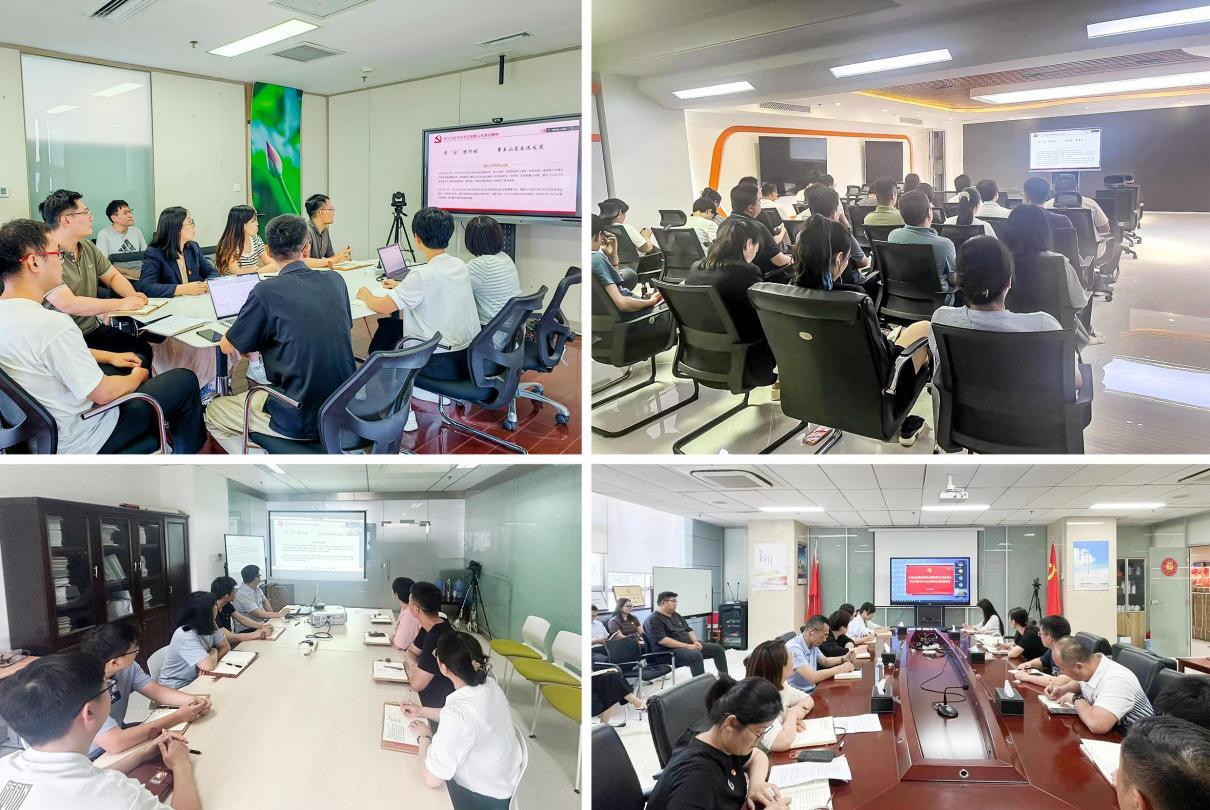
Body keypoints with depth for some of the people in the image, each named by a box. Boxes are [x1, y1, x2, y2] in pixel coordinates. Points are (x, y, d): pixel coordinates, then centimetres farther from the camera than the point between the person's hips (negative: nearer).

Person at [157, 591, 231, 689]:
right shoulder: (186, 635, -26)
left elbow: (225, 646, 2)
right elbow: (208, 665, -32)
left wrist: (212, 659, -16)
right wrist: (214, 652, -11)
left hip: (195, 681, 7)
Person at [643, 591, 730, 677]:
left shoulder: (675, 615, 18)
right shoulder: (654, 620, -12)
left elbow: (688, 630, 20)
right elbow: (662, 640, -23)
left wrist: (695, 642, -3)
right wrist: (687, 646, -24)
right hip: (670, 650, -9)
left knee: (717, 648, 4)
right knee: (696, 655, -36)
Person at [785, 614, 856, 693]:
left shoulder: (812, 644, 5)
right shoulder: (794, 648, -23)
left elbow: (825, 661, 23)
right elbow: (812, 677, -29)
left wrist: (844, 659, 4)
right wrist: (840, 668, -20)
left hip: (812, 691, 9)